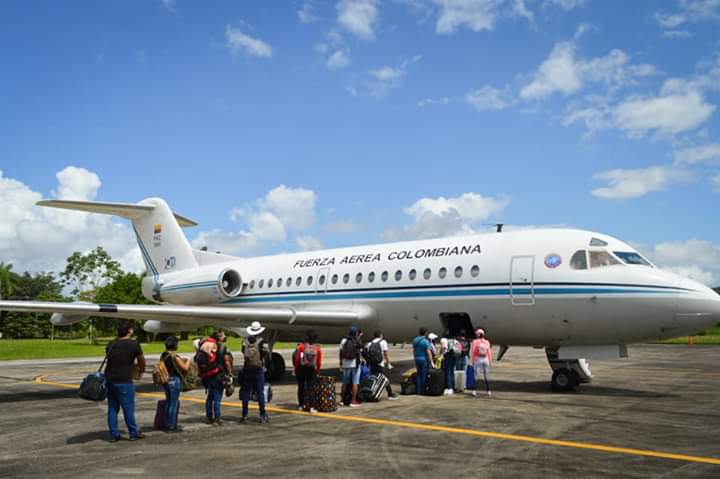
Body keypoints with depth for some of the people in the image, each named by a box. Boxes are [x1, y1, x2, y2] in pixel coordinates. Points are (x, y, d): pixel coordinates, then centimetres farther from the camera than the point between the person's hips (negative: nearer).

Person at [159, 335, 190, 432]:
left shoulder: (163, 355, 4)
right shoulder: (175, 357, -18)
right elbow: (185, 368, -12)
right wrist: (188, 361, 7)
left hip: (166, 380, 8)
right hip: (174, 380, -8)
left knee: (168, 402, 18)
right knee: (174, 403, 0)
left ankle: (167, 424, 26)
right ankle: (172, 426, 4)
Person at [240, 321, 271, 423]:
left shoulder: (246, 341, 1)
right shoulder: (262, 342, -11)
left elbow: (243, 353, 10)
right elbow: (267, 357, -9)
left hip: (247, 370, 3)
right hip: (259, 370, -3)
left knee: (246, 393, 10)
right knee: (260, 393, 3)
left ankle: (244, 415, 14)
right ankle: (263, 415, 5)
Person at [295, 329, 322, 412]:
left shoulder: (301, 346, -9)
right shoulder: (318, 348, -4)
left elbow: (297, 359, -7)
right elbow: (319, 362, -1)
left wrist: (296, 369, 5)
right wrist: (317, 372, 11)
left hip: (301, 369, 0)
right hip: (312, 370, 0)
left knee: (301, 387, 12)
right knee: (310, 388, 1)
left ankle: (301, 405, 18)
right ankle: (310, 407, -5)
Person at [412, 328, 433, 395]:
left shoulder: (415, 340, 6)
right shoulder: (425, 341, -15)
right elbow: (429, 352, -16)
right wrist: (431, 362, -13)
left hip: (417, 359, 6)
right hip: (424, 360, -6)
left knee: (418, 374, 12)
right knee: (424, 375, 0)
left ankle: (418, 391, 13)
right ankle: (423, 391, 3)